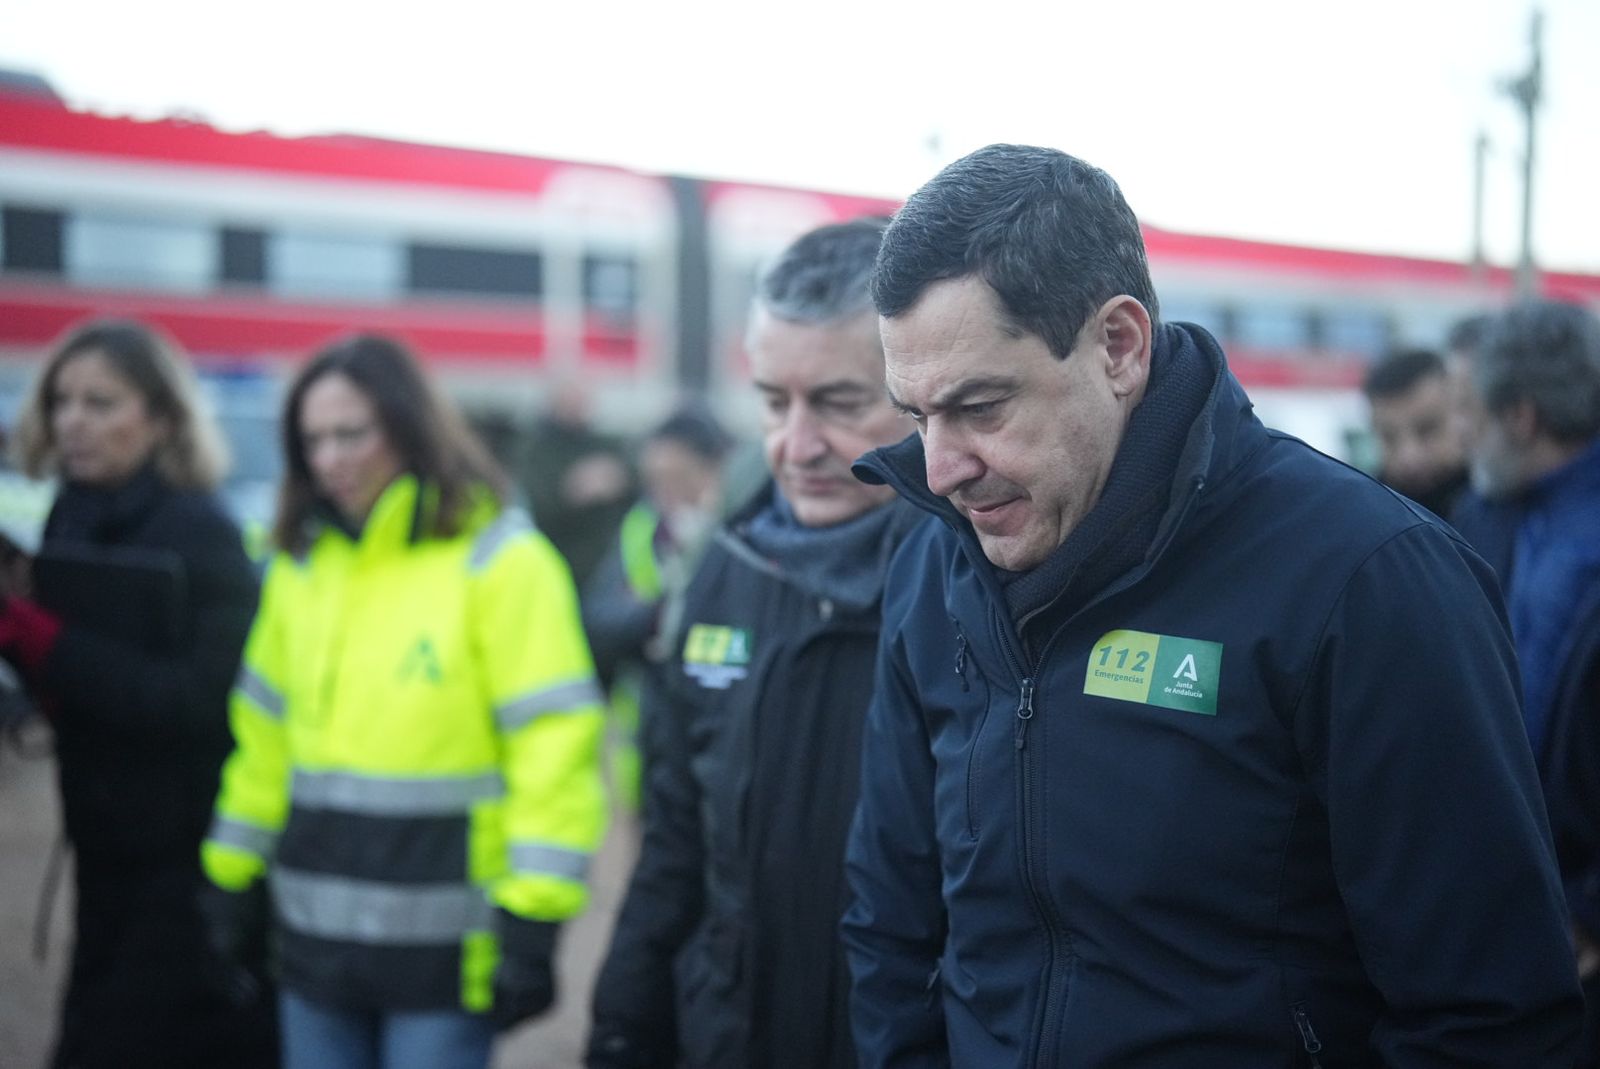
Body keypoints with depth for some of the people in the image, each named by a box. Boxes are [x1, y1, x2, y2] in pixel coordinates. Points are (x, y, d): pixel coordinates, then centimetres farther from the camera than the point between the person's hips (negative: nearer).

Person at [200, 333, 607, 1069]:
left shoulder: (499, 560, -9)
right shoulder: (300, 563, 10)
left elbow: (555, 742, -13)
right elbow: (264, 732, 16)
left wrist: (532, 921, -16)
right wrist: (235, 873, 13)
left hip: (443, 944, -6)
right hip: (314, 934, 6)